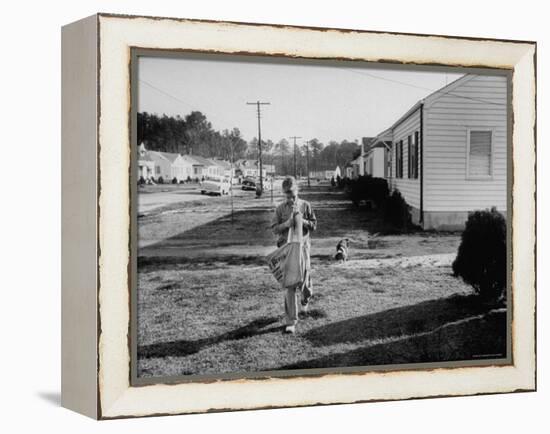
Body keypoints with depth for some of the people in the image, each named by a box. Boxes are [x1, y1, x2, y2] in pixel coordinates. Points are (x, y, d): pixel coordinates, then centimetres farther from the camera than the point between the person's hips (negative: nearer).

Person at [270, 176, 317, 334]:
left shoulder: (305, 205, 3)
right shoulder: (280, 208, 2)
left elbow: (314, 225, 3)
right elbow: (274, 229, 0)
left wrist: (301, 220, -14)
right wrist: (286, 224, -18)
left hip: (303, 245, 1)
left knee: (304, 279, 5)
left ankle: (305, 298, 45)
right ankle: (291, 321, -4)